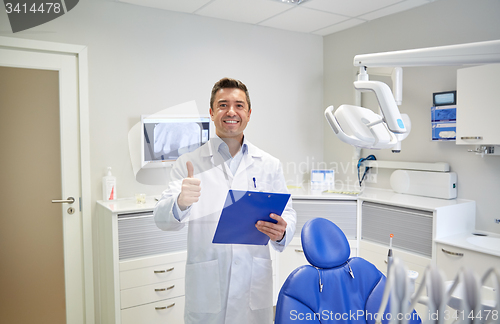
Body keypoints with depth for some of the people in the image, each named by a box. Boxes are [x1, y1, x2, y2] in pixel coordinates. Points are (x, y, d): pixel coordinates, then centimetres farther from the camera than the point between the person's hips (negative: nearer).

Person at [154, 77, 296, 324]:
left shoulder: (270, 165, 5)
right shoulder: (189, 164, -2)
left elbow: (288, 213, 6)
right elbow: (162, 219, -9)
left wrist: (281, 232, -18)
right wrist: (180, 203, -33)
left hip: (254, 285, 2)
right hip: (206, 288, -1)